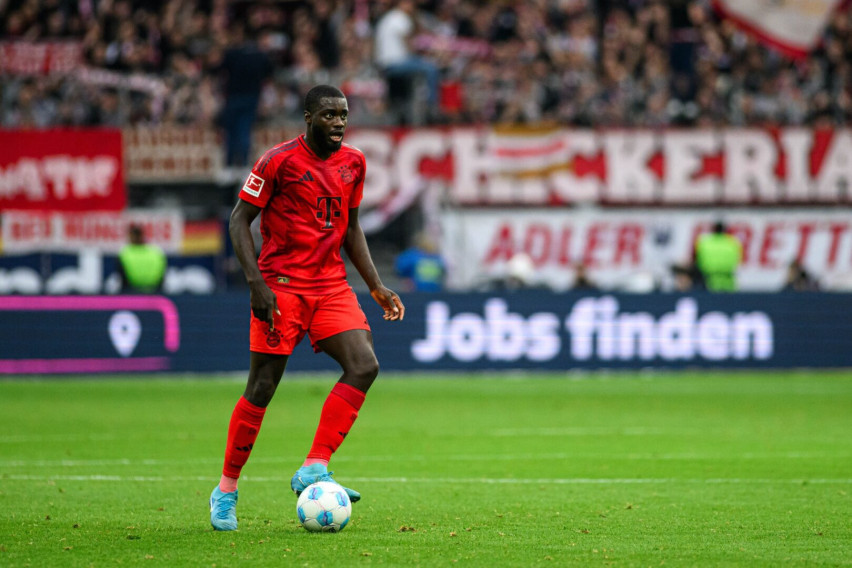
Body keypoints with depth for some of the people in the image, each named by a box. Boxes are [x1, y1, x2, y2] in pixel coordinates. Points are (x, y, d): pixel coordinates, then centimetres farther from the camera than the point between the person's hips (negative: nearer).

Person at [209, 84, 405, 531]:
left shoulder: (353, 163, 8)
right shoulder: (279, 160, -10)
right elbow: (239, 220, -7)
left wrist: (376, 286, 14)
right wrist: (256, 283, -17)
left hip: (331, 285, 5)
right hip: (281, 285, -5)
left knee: (364, 366, -16)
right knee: (262, 388, -4)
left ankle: (314, 471, -14)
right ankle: (226, 490, 11)